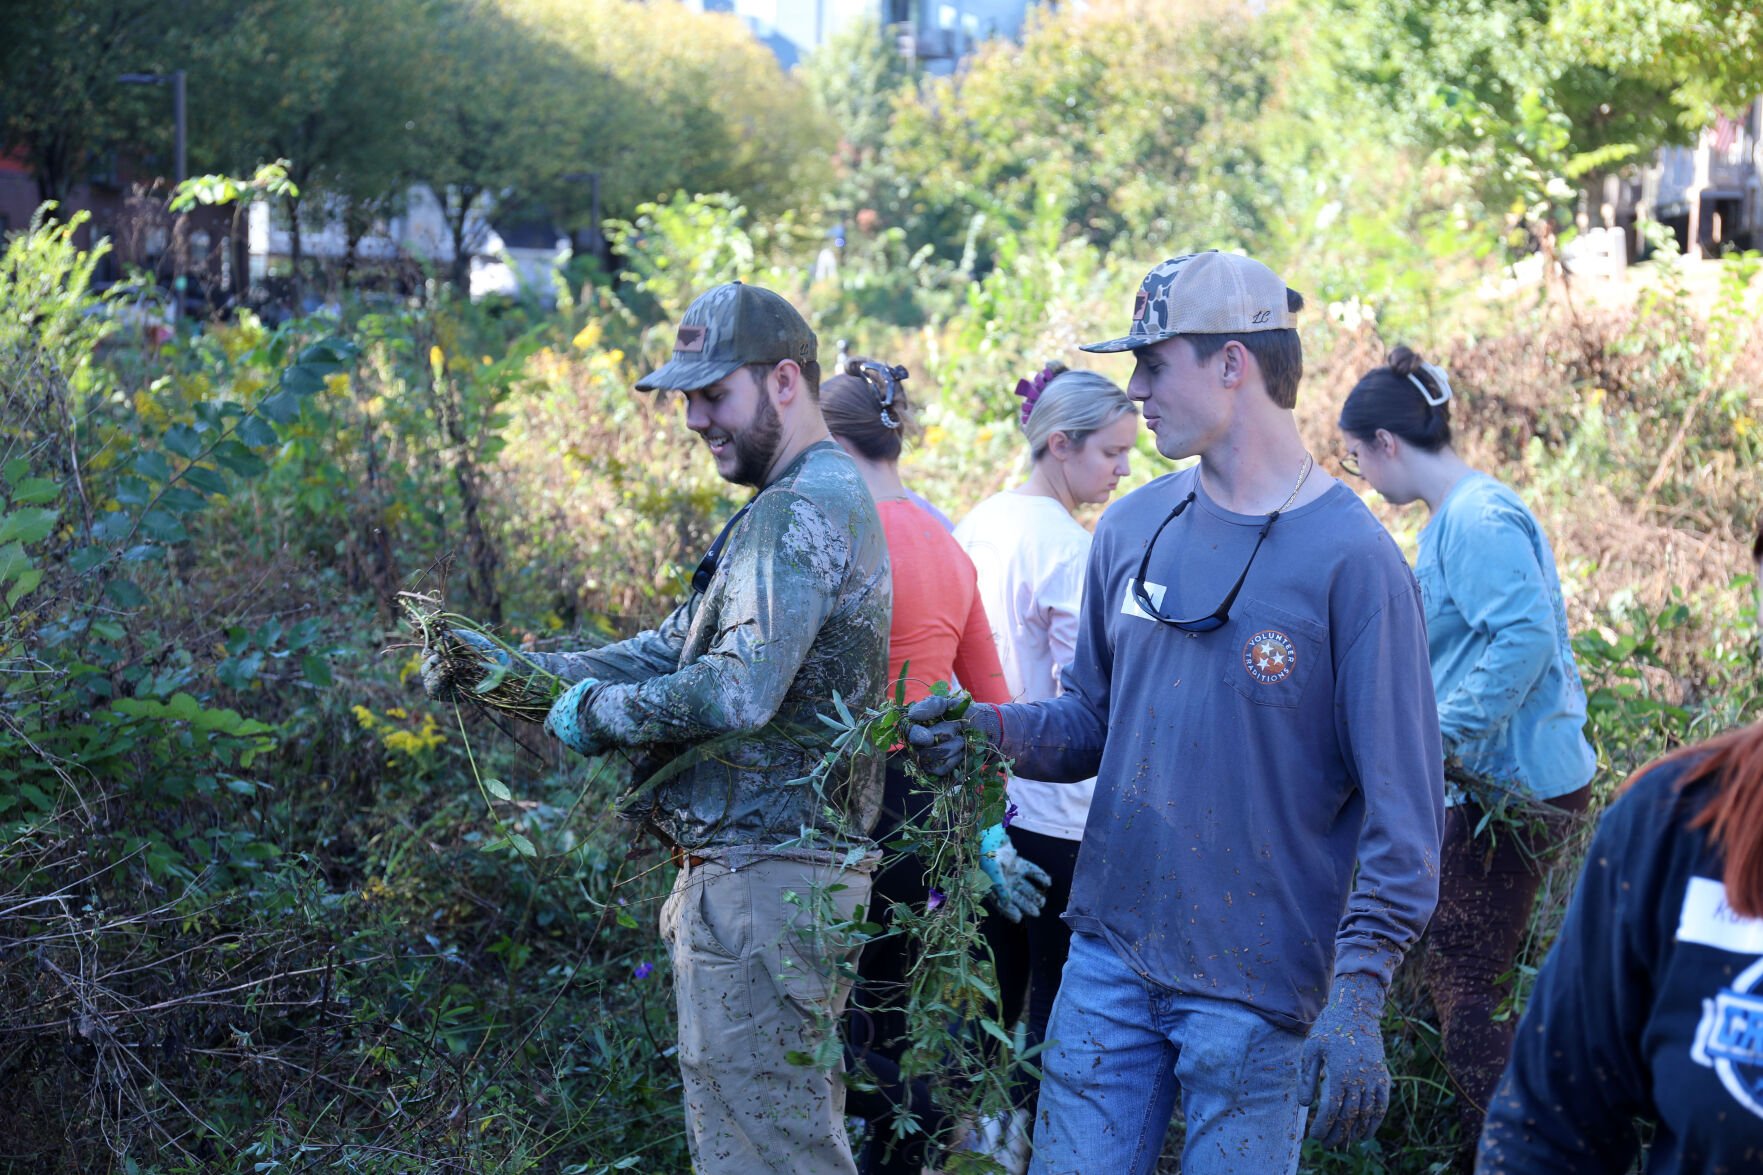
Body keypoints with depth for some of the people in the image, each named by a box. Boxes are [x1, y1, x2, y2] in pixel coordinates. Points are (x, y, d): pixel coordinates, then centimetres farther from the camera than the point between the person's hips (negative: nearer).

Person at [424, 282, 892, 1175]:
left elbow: (737, 693, -27)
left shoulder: (806, 508, -17)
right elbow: (677, 647, 20)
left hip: (764, 886, -11)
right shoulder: (790, 504, 19)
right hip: (762, 874, 11)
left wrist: (597, 714, -12)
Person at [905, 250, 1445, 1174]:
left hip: (1257, 991, -5)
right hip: (1110, 955, 5)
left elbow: (1401, 807, -13)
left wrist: (1357, 1000, -20)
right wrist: (990, 729, -3)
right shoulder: (1134, 528, 8)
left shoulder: (1351, 560, -12)